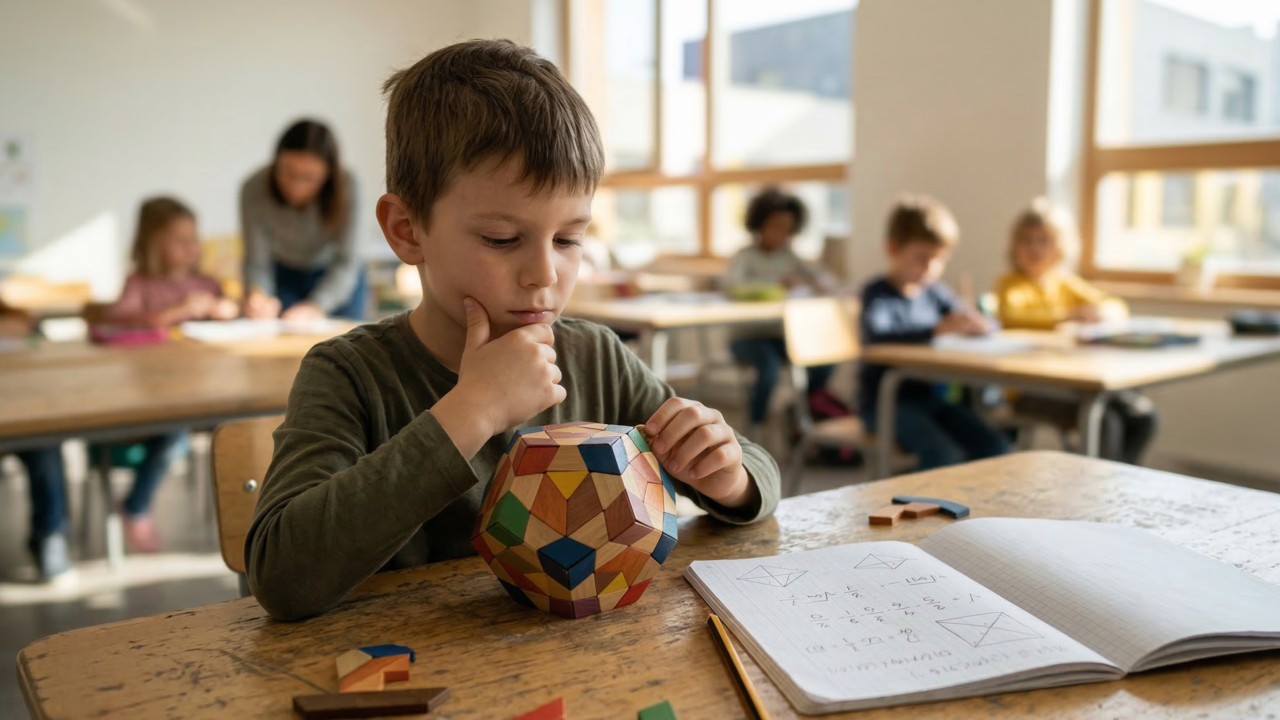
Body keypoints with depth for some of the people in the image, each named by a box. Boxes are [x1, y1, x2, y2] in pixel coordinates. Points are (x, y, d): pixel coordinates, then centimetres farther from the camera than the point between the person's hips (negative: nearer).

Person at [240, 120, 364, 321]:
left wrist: (316, 307, -44)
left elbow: (346, 262, -31)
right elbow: (256, 261, -25)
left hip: (338, 280, 0)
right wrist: (258, 294, -46)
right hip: (281, 273, 0)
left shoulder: (346, 185, -31)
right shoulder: (254, 189, -28)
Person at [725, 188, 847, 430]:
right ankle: (754, 426, -11)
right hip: (749, 336, -4)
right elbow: (731, 283, -21)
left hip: (783, 336, 5)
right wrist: (775, 283, -30)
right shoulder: (746, 256, -1)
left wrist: (821, 284, -17)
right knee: (770, 366, -33)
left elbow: (826, 281, 8)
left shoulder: (789, 257, 13)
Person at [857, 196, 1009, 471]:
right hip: (887, 402, -6)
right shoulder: (878, 295, -9)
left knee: (994, 447, -8)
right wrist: (937, 328, -41)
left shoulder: (936, 293, 10)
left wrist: (978, 324, -15)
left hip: (931, 396, 7)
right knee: (943, 454, -27)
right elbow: (876, 337, -30)